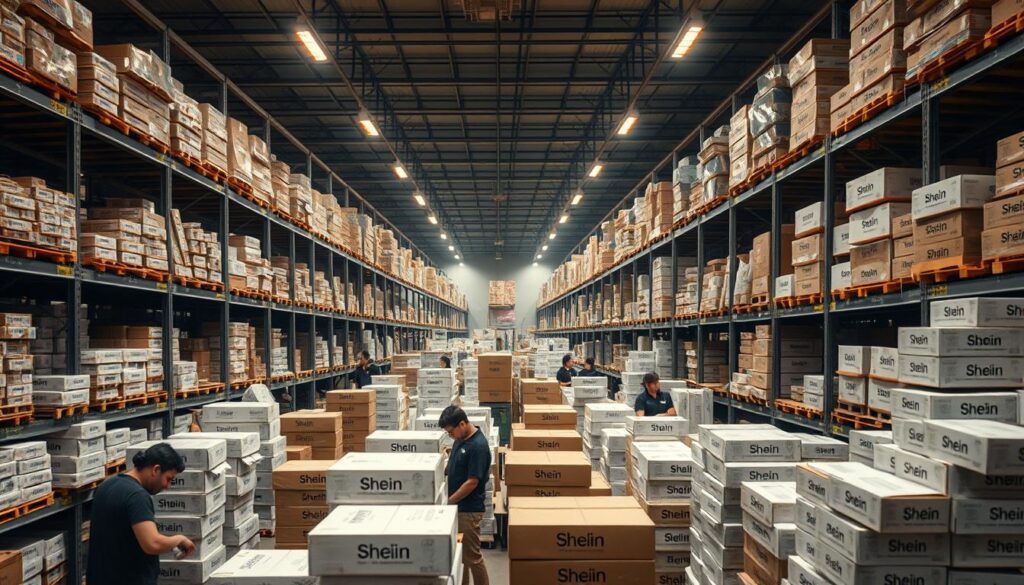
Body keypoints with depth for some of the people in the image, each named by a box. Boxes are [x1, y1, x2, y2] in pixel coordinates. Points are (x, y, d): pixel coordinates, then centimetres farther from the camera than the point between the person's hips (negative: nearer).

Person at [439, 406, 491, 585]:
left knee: (471, 555, 3)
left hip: (468, 509, -9)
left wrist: (448, 502, -18)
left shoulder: (478, 446, -24)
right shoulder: (461, 439, 4)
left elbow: (472, 482, -23)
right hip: (457, 505, 9)